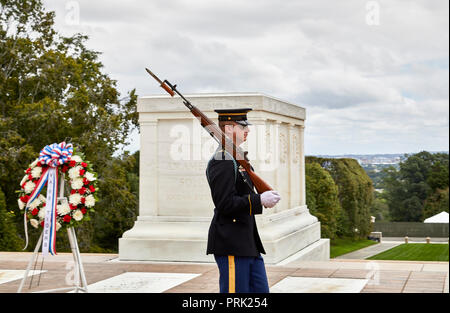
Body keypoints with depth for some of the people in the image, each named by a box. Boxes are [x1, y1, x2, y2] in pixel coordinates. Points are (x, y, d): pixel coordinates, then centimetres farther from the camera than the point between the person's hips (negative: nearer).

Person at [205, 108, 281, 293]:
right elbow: (225, 204, -22)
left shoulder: (236, 158, 18)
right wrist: (259, 200, -19)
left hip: (248, 243, 11)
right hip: (230, 244, -11)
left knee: (260, 290, 13)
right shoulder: (222, 161, -15)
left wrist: (264, 199, 8)